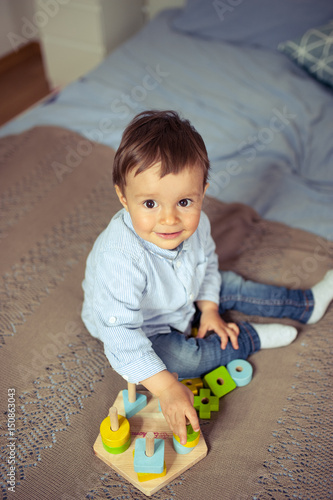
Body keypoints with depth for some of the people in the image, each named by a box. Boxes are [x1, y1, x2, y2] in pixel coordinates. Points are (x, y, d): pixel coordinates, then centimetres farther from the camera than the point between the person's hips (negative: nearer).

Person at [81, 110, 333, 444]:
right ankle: (252, 337, -3)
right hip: (139, 330, -5)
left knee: (230, 286, 5)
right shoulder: (120, 258, -44)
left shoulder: (194, 224, -22)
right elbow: (120, 335, -43)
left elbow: (206, 263, 1)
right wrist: (167, 389, -45)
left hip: (183, 301, 6)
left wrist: (209, 309, -6)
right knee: (178, 358, -26)